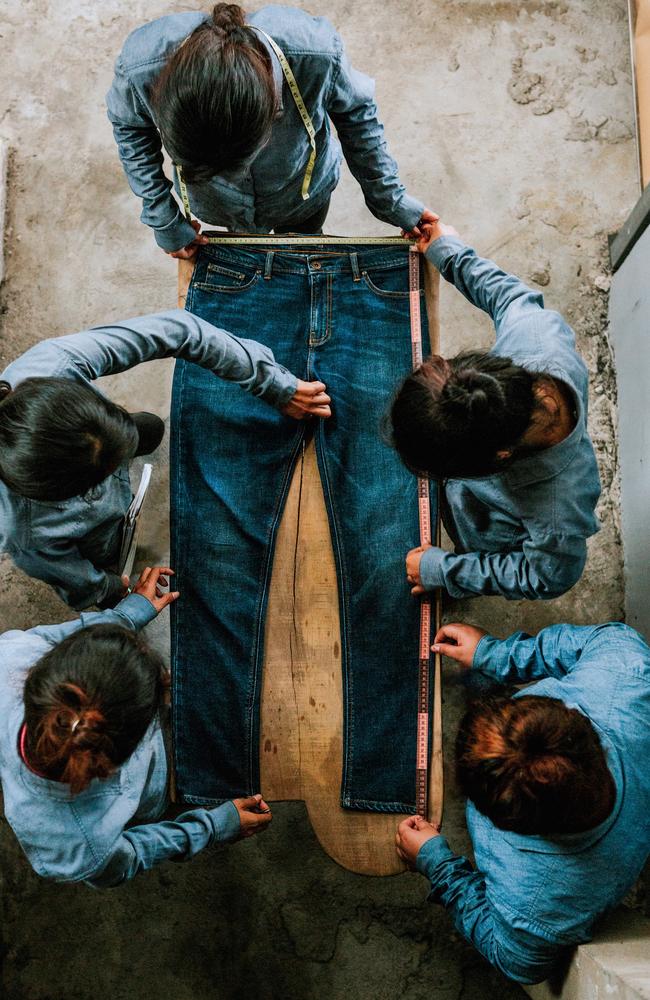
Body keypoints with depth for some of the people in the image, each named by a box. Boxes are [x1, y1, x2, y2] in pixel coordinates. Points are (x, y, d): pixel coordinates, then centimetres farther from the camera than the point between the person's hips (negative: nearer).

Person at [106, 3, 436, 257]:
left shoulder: (315, 52, -44)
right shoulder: (139, 65, -42)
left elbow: (355, 113, -19)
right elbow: (129, 127, -15)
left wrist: (389, 200, -11)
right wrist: (163, 219, -15)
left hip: (302, 193, 0)